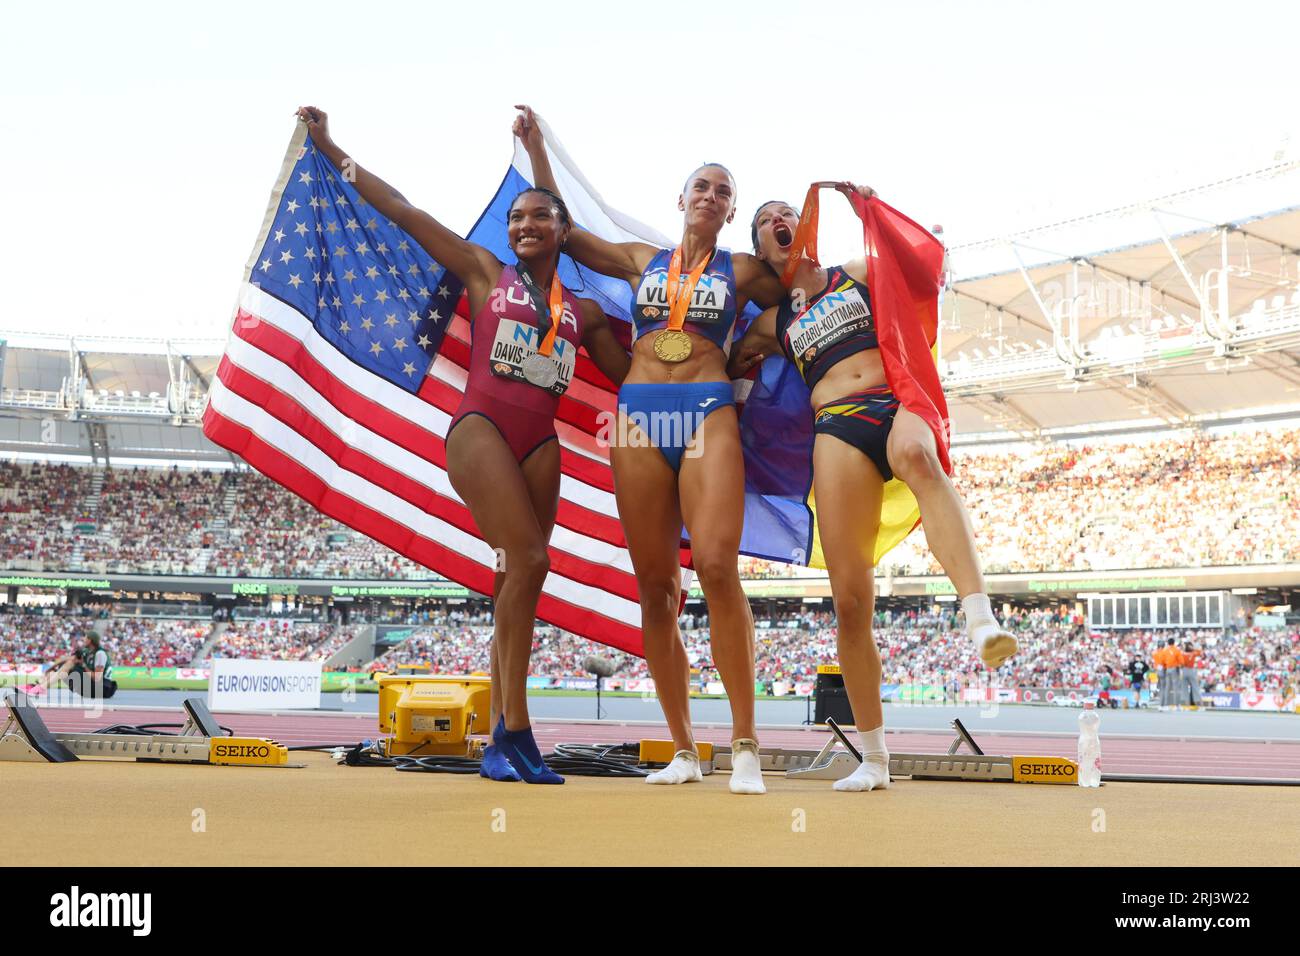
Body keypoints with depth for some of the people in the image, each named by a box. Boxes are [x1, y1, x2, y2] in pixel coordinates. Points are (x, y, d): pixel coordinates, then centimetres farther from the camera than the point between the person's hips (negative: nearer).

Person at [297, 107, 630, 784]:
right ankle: (514, 729, -16)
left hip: (541, 443, 4)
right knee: (528, 561, -20)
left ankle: (501, 744, 6)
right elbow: (403, 212, 12)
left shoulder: (585, 313, 19)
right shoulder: (486, 273, 12)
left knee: (518, 583, 2)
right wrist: (330, 150, 12)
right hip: (481, 426, -4)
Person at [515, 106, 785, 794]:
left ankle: (745, 745, -16)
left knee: (717, 567, -21)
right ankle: (683, 750, 7)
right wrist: (536, 150, 23)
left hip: (709, 413, -3)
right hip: (639, 414, 3)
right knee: (656, 585, 0)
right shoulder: (641, 261, 18)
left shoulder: (744, 272, 13)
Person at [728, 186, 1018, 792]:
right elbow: (730, 371, 36)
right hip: (838, 429, 2)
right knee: (850, 597, -9)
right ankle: (874, 759, 3)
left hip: (897, 404, -1)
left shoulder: (858, 274, 23)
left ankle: (981, 619, -58)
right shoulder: (772, 323, 25)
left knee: (916, 456, -43)